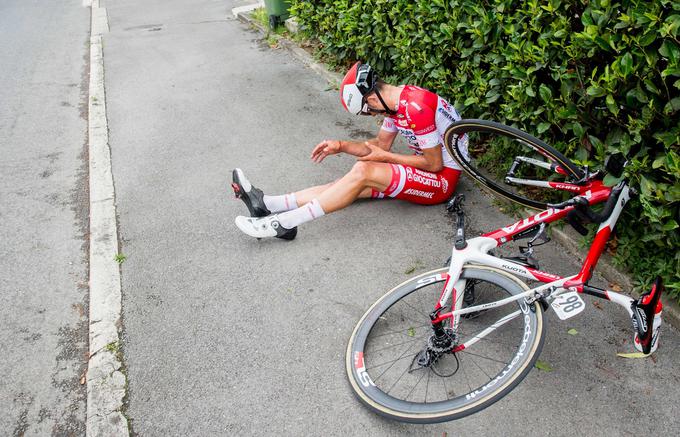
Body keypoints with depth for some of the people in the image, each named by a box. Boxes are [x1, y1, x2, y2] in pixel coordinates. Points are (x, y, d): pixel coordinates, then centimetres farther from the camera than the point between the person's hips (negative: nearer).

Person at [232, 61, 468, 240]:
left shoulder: (417, 108, -25)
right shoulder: (395, 100, 5)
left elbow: (435, 163, -21)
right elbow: (381, 143, 13)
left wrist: (385, 157, -13)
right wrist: (340, 146, -1)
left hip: (443, 177, -9)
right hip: (425, 171, 9)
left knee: (363, 171, -24)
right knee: (356, 184, -6)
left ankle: (283, 223, -23)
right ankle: (268, 203, -11)